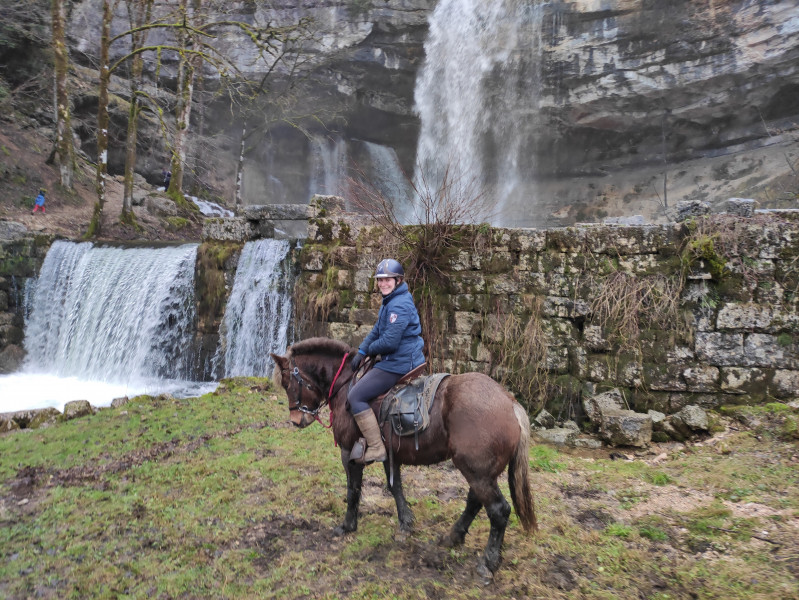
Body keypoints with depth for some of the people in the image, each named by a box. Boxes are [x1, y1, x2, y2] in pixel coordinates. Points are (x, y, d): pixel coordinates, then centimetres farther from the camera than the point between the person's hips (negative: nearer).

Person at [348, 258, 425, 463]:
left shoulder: (399, 305, -21)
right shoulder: (389, 301, 12)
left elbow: (389, 342, -26)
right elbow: (377, 330, 17)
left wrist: (370, 350, -7)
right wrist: (361, 351, 5)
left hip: (399, 364, -11)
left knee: (355, 396, -10)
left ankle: (376, 449, -9)